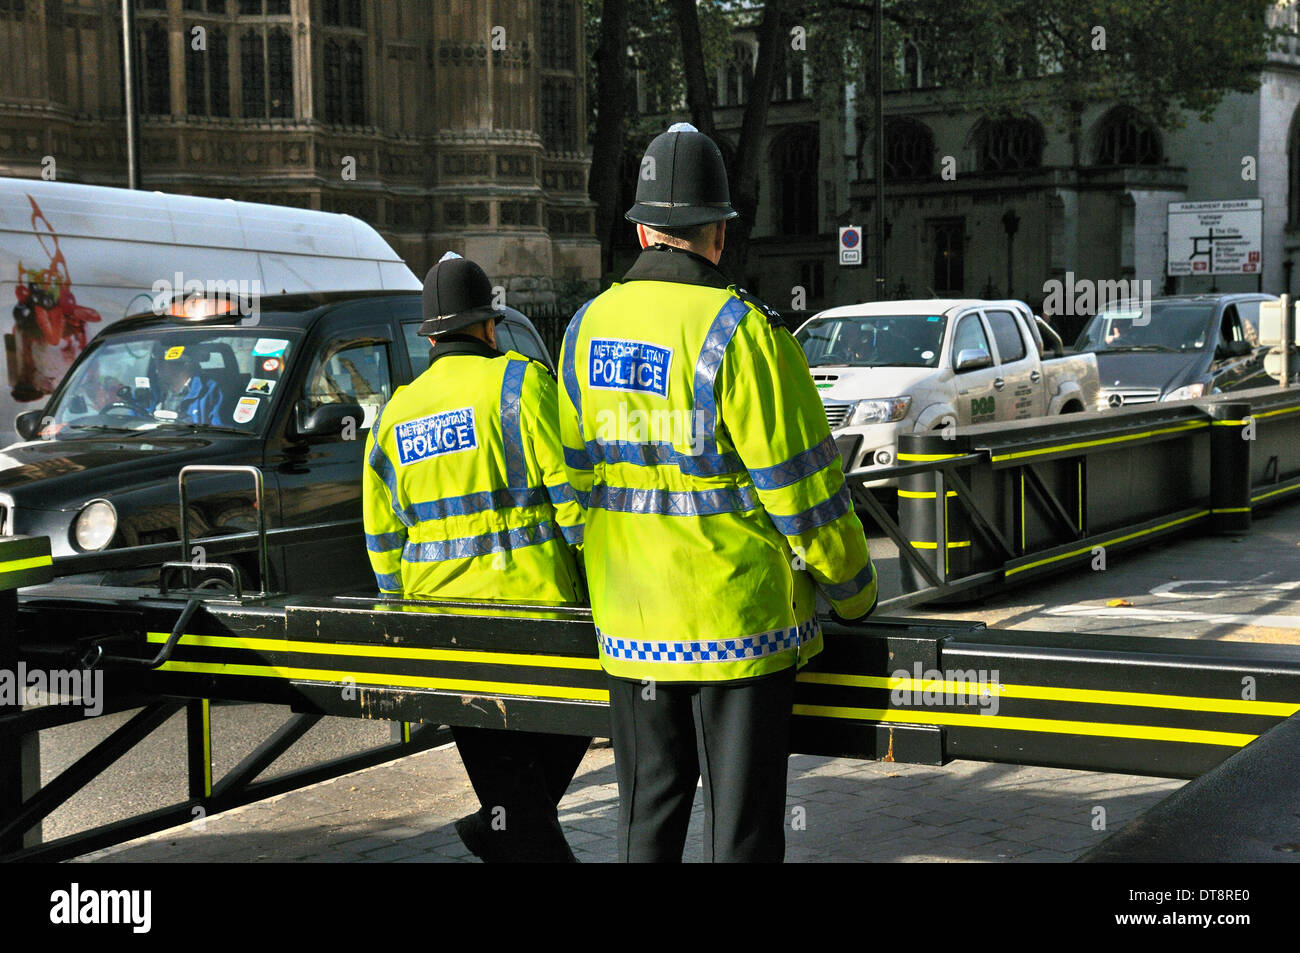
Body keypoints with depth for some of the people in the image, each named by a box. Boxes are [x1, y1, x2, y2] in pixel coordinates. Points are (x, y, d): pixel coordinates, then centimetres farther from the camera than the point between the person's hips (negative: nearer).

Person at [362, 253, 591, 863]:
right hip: (534, 599, -5)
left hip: (440, 610, 5)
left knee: (499, 762, 12)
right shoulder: (520, 381, -5)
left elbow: (383, 536, 13)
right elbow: (572, 491, -10)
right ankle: (502, 825, 0)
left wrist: (409, 606, 23)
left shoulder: (396, 413, 11)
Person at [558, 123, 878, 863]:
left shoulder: (588, 329, 5)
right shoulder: (740, 331, -15)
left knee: (649, 810, 17)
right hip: (738, 618, -5)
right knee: (742, 820, 3)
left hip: (631, 626, 6)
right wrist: (854, 592, 1)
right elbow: (801, 484, -12)